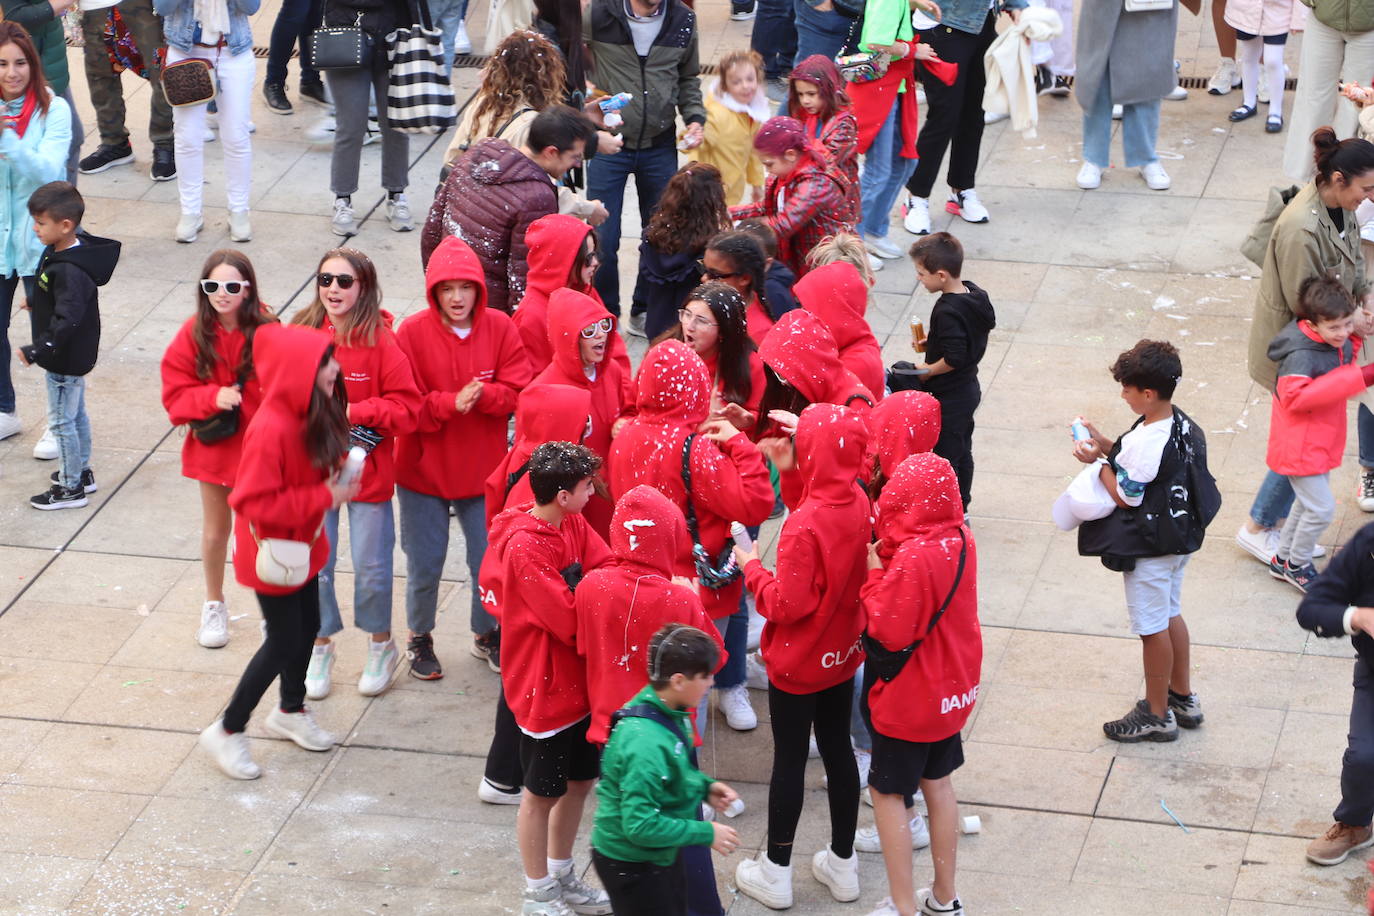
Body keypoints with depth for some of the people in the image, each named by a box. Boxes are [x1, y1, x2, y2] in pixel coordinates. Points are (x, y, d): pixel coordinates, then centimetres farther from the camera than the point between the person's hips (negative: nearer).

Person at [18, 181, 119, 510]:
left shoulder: (69, 271, -31)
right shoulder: (58, 252, 0)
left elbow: (66, 320, -35)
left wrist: (37, 350, -36)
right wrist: (36, 303, 29)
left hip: (65, 360, -10)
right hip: (76, 355, 10)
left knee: (61, 421, 3)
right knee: (77, 414, 23)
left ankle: (70, 488, 15)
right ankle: (81, 472, 38)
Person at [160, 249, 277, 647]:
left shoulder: (267, 332, -17)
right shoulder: (194, 334, -10)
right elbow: (175, 391, -6)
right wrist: (213, 397, -23)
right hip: (214, 446, 2)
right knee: (215, 530, 18)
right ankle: (214, 606, 39)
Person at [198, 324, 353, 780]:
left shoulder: (314, 417, -6)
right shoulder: (271, 430, -33)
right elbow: (254, 502, -31)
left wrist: (336, 481, -7)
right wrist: (323, 498, -29)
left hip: (303, 544, 8)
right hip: (272, 549, -8)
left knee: (307, 627, 22)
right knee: (283, 642, 2)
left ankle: (290, 710, 45)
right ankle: (228, 731, 18)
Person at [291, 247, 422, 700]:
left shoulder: (381, 341, -13)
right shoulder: (302, 332, -4)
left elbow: (407, 407, -11)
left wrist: (353, 413, -20)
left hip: (368, 472, -2)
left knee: (372, 567, 7)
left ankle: (381, 645, 31)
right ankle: (321, 647, 30)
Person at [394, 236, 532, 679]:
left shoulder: (500, 328, -5)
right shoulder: (412, 333, -12)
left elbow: (518, 391, -7)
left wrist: (481, 396, -25)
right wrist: (450, 404, -26)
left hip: (483, 469, 2)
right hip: (423, 470, -2)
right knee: (424, 564, 8)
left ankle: (487, 633, 33)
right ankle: (420, 638, 31)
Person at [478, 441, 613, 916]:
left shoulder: (574, 525, 1)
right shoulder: (524, 547, -26)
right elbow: (570, 620, -25)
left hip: (580, 680, 8)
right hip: (546, 686, -8)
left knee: (579, 780, 21)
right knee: (543, 792, 9)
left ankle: (561, 876, 40)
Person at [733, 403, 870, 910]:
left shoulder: (805, 525, -30)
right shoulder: (858, 503, -9)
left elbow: (788, 606, -27)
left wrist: (753, 569, -8)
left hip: (797, 662, -6)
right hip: (843, 653, 6)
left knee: (789, 759, 7)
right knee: (838, 749, 18)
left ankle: (775, 873, 21)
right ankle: (842, 864, 30)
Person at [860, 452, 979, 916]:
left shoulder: (912, 559, -30)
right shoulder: (961, 541, -5)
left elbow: (887, 633, -26)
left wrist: (875, 574, -17)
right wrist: (888, 557, -9)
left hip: (909, 699, -8)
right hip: (954, 688, 8)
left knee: (887, 792, 7)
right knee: (938, 782, 20)